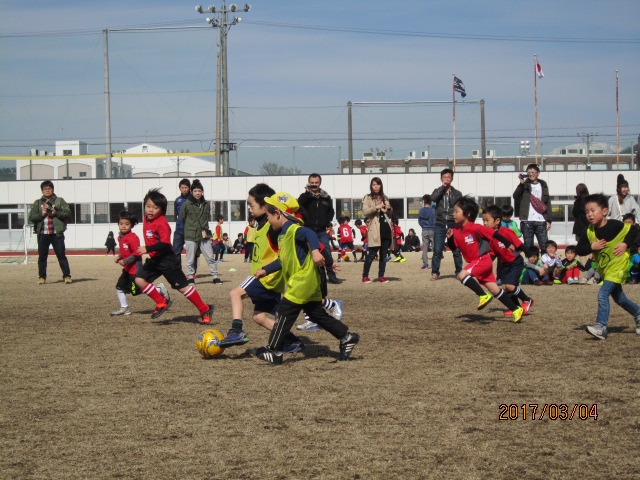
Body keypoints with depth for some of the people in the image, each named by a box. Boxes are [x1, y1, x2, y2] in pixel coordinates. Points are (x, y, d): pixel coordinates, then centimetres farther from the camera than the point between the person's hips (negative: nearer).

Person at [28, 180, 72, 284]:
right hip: (42, 234, 2)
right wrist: (41, 214, -11)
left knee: (61, 255, -4)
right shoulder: (37, 203, 13)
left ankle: (67, 276, -2)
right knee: (42, 256, 5)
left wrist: (56, 213, -12)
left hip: (57, 233, -2)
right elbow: (31, 217, 4)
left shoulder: (60, 201, 8)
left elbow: (68, 213, 1)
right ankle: (42, 277, 12)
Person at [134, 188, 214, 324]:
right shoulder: (146, 220, 6)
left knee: (182, 286, -3)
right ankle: (161, 303, 8)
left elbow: (165, 244, -28)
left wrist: (147, 249, -31)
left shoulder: (161, 223, -20)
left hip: (167, 260, -8)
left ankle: (205, 310, 8)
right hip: (154, 259, 8)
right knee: (139, 279, -4)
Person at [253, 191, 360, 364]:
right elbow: (282, 260, 28)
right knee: (318, 314, 13)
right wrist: (265, 270, 28)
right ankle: (347, 337, 15)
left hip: (302, 282, -10)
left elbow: (310, 234, -34)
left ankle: (274, 351, 0)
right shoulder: (283, 234, 18)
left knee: (284, 313, -5)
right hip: (308, 285, 10)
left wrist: (315, 250, -50)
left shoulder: (293, 229, -14)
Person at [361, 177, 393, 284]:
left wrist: (389, 209, 4)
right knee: (372, 253, -8)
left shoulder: (384, 198, 19)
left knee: (384, 253, 5)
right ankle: (365, 276, 0)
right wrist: (376, 207, -20)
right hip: (374, 229, -5)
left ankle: (381, 276, 11)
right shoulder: (368, 198, 4)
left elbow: (390, 214, 26)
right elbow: (365, 212, -9)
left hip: (385, 228, 5)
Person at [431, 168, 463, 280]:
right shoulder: (438, 191, 9)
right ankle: (435, 272, 3)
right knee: (437, 250, -3)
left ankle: (459, 272, 11)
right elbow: (433, 198, -14)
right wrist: (443, 187, -10)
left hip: (453, 225, 0)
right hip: (440, 225, 0)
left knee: (456, 250, 3)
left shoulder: (457, 193, 7)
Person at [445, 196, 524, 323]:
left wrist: (508, 244, -12)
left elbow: (494, 234, -14)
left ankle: (483, 296, -14)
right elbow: (453, 247, 12)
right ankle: (516, 310, 15)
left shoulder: (475, 228, -18)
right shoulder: (456, 230, 4)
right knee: (494, 289, 8)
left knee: (462, 275, -25)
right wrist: (450, 238, -7)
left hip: (483, 259, -8)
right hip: (475, 262, 8)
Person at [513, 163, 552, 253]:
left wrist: (548, 220, 3)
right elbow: (515, 196, -8)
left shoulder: (543, 185, 12)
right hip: (527, 221, -1)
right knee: (528, 247, 1)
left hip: (541, 221, 1)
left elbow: (548, 203, 10)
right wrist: (521, 183, -19)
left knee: (545, 246, -4)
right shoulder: (525, 185, 8)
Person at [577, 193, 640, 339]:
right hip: (604, 269, 7)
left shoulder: (615, 225, -19)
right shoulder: (590, 232, -4)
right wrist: (592, 247, -19)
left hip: (617, 266, -7)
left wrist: (626, 244, -19)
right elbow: (578, 249, -3)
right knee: (618, 298, 20)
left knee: (603, 294, -20)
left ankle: (601, 327, -19)